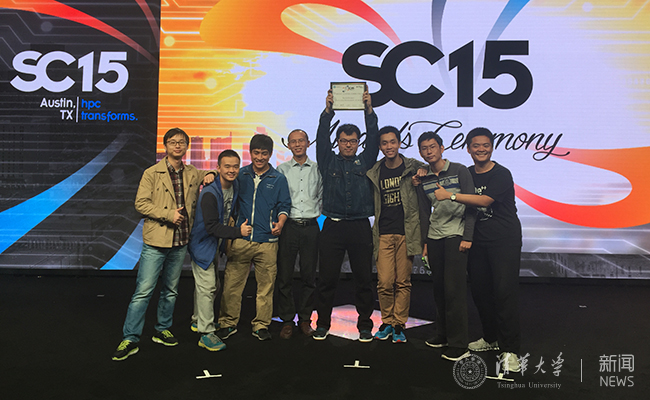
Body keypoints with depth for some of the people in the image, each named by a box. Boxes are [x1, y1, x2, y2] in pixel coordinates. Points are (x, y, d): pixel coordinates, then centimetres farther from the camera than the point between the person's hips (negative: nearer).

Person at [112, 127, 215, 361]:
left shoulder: (192, 174, 10)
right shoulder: (152, 173, -3)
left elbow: (206, 175, 30)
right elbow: (141, 204, -8)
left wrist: (210, 175, 6)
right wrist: (169, 214, -16)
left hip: (180, 241, 5)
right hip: (156, 241, -4)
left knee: (171, 291, 15)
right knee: (143, 291, -4)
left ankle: (162, 331, 30)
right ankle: (130, 339, 6)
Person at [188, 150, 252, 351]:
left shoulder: (234, 186, -2)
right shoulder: (209, 194, -27)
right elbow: (212, 227, -29)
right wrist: (238, 231, -29)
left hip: (216, 244, 8)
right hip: (203, 244, -8)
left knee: (212, 287, 19)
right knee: (207, 287, -5)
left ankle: (198, 320, 38)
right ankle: (206, 334, 4)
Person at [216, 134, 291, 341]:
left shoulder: (278, 179, 7)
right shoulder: (240, 175, 10)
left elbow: (284, 205, 7)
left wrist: (280, 222, -12)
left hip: (267, 241, -1)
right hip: (240, 240, 1)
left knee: (266, 285, 5)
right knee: (231, 284, 3)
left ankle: (261, 325, 20)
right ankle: (228, 323, 19)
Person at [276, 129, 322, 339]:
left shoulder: (317, 169, 9)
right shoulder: (281, 169, 7)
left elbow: (322, 196, 13)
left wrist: (315, 211, 1)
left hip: (311, 226, 1)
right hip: (288, 225, -1)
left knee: (309, 275, 5)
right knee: (284, 275, 0)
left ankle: (305, 318, 19)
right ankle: (287, 320, 13)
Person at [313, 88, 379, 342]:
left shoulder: (365, 162, 12)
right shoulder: (328, 162, 11)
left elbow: (373, 139, 2)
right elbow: (322, 138, 0)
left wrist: (369, 111, -8)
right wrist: (328, 111, -10)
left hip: (360, 227, 1)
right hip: (333, 226, 0)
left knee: (363, 278, 5)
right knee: (327, 278, 3)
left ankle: (365, 325, 17)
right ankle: (323, 324, 17)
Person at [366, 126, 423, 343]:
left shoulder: (413, 168, 2)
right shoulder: (374, 172, 7)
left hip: (407, 232, -1)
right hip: (383, 233, 1)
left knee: (403, 282, 4)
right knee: (385, 282, -2)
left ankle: (399, 324, 18)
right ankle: (387, 322, 18)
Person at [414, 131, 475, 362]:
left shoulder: (459, 171, -1)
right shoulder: (423, 180, 11)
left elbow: (471, 205, -4)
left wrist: (467, 237, -10)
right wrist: (424, 242, 11)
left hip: (455, 235, -5)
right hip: (434, 237, 5)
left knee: (454, 289, -7)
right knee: (438, 288, 7)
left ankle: (459, 345, -1)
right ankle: (443, 335, 21)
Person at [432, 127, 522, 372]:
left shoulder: (501, 174, -10)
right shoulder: (466, 174, 10)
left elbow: (485, 200, -24)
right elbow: (464, 205, 22)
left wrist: (449, 196, -27)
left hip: (504, 240, -6)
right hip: (478, 240, 6)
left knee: (505, 291, -10)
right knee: (479, 290, 9)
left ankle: (509, 350, -3)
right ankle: (491, 338, 28)